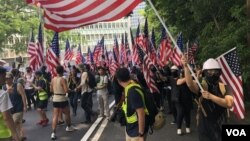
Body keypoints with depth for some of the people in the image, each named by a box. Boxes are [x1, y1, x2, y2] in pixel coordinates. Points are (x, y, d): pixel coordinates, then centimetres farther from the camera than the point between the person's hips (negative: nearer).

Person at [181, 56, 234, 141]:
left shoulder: (225, 87, 0)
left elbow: (229, 104, -17)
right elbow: (190, 84, -29)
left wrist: (211, 96, -26)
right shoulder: (202, 87, -6)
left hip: (221, 126, 2)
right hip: (205, 127, -2)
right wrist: (185, 67, -41)